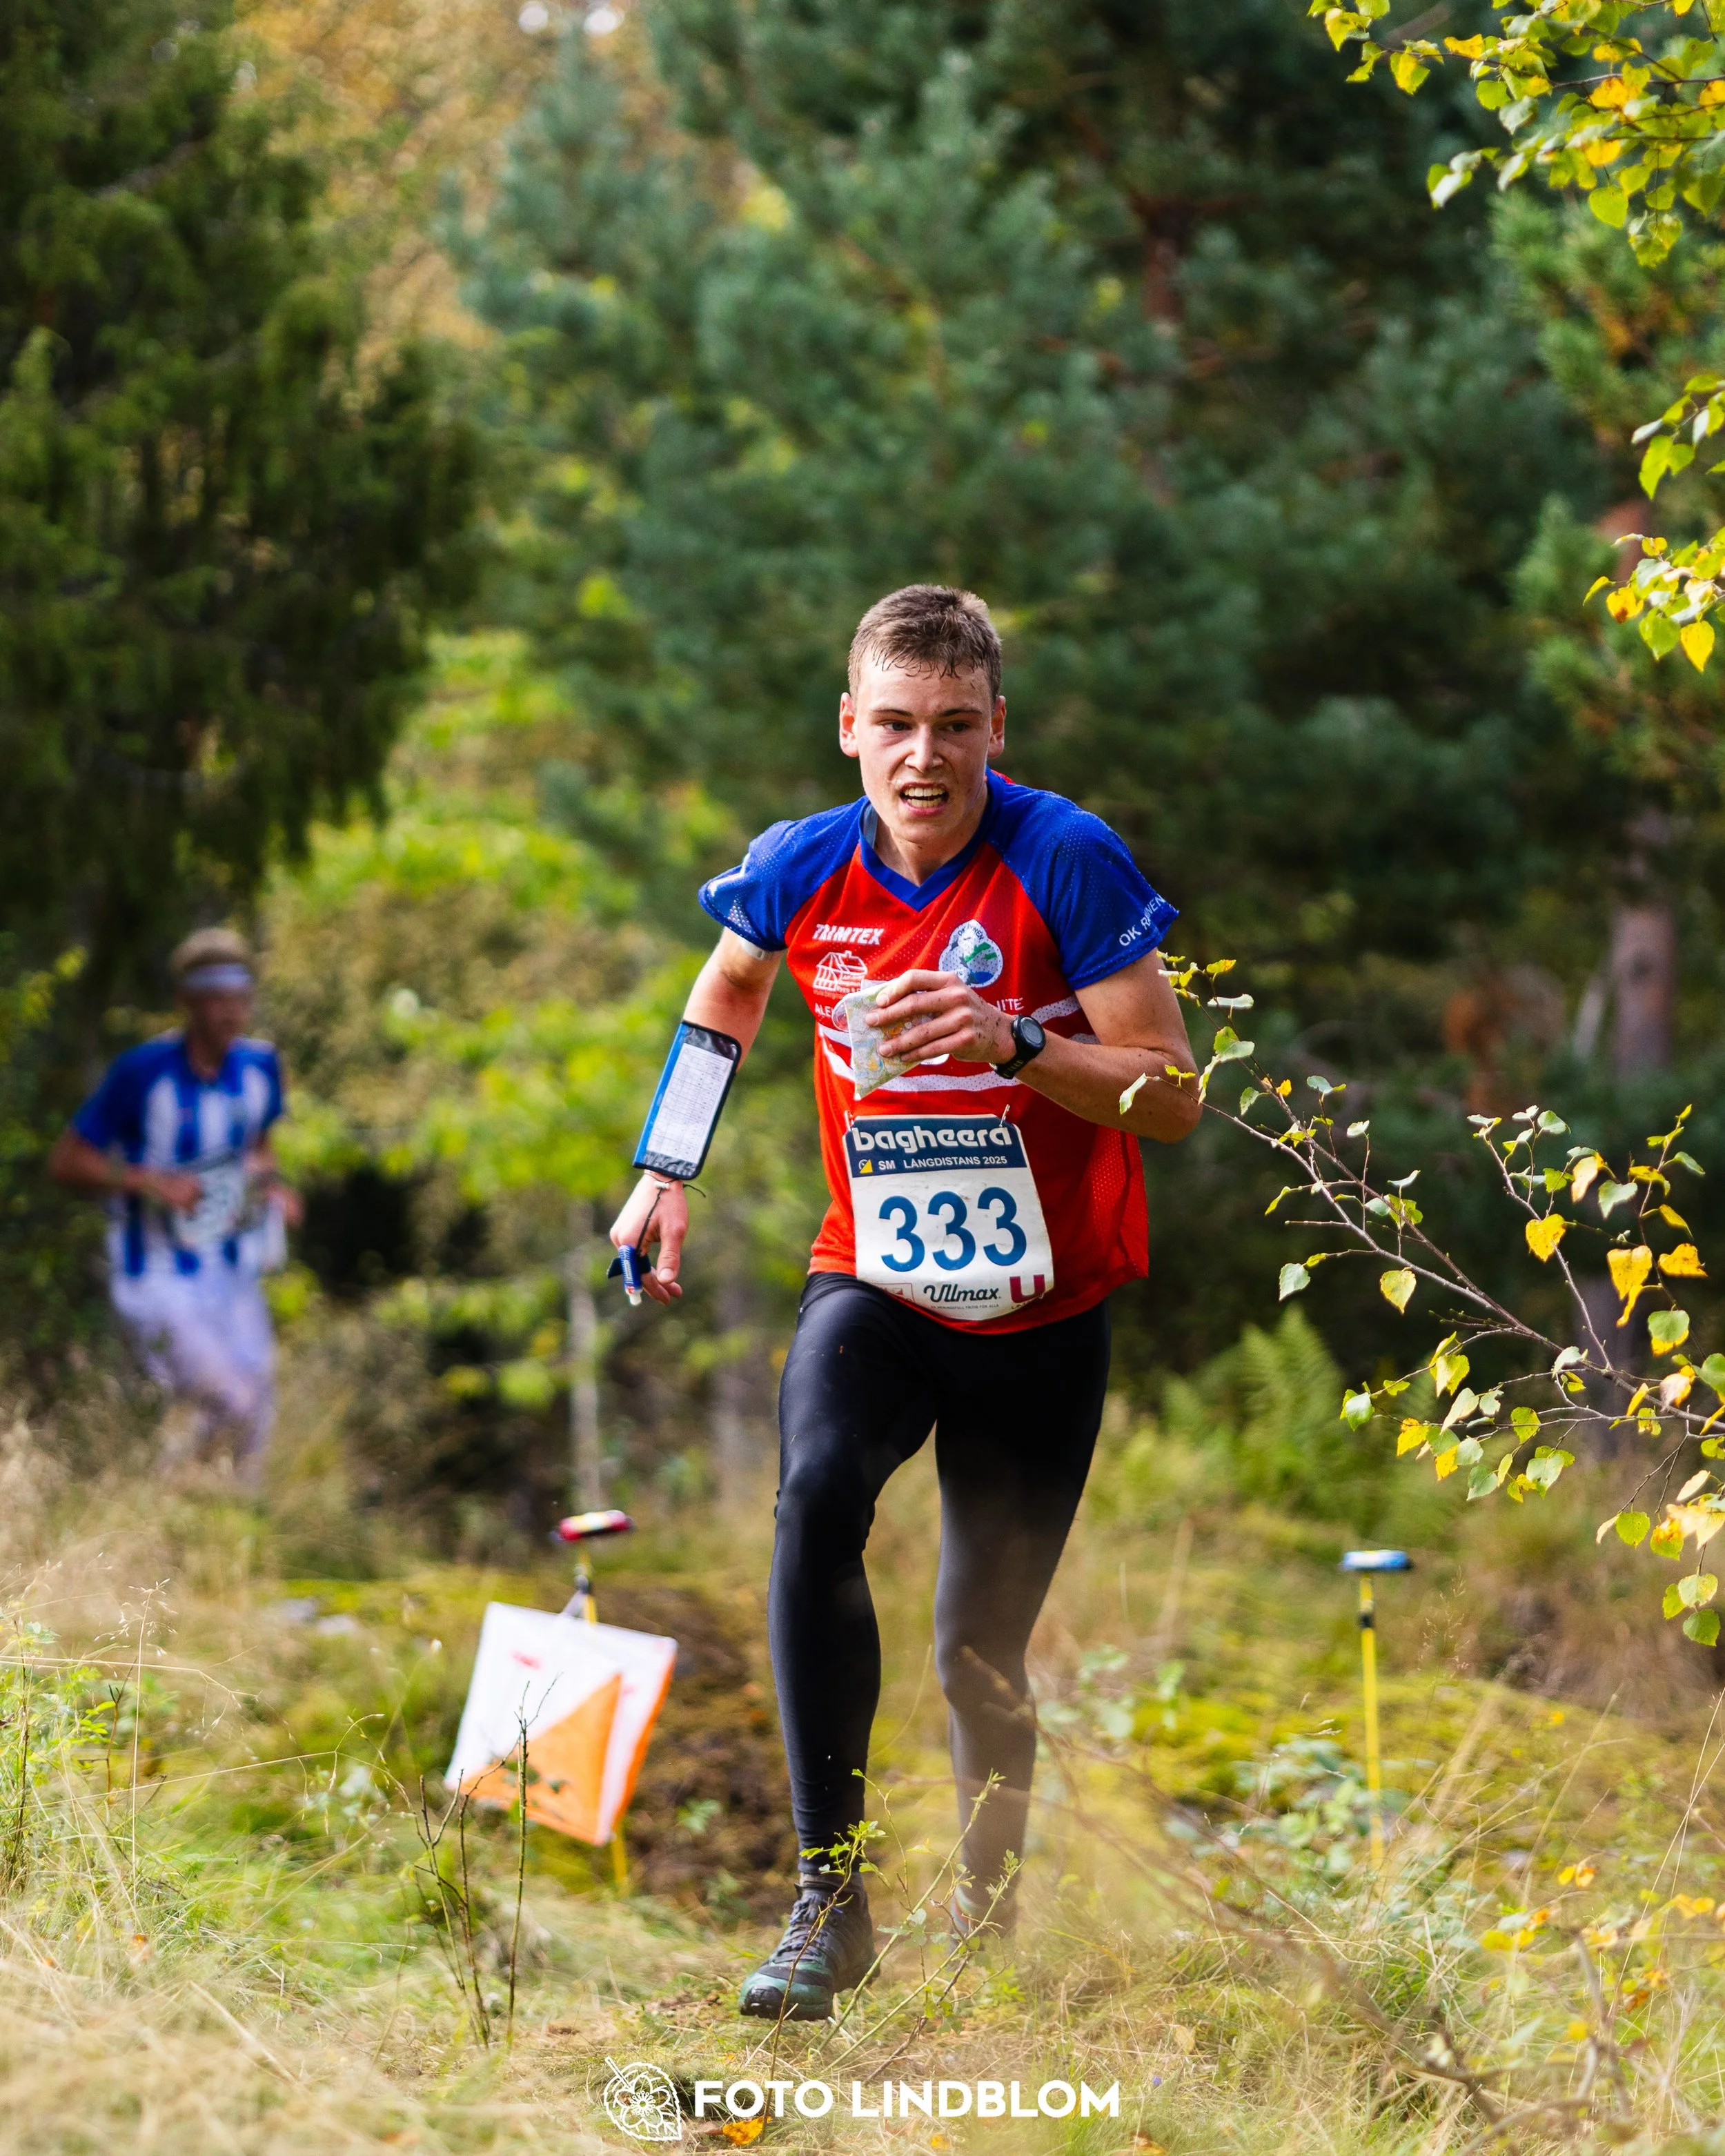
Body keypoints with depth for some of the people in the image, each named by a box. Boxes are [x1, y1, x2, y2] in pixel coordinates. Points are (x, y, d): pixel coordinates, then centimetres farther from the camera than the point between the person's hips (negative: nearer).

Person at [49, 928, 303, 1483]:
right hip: (157, 1280, -6)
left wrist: (272, 1184, 0)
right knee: (234, 1405, -19)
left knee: (255, 1425, 5)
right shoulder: (143, 1072, -16)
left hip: (231, 1275, 6)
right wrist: (151, 1182, -24)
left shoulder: (259, 1066, 1)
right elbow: (66, 1161, -11)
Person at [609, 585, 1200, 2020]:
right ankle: (831, 1899, -27)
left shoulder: (1068, 862, -15)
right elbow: (727, 990, 19)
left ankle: (988, 1918, 31)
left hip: (1043, 1318, -1)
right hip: (874, 1284, 1)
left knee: (982, 1657, 3)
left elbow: (1174, 1096, -15)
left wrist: (1017, 1046, -30)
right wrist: (666, 1173, 15)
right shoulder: (803, 871, -6)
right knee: (817, 1492, -29)